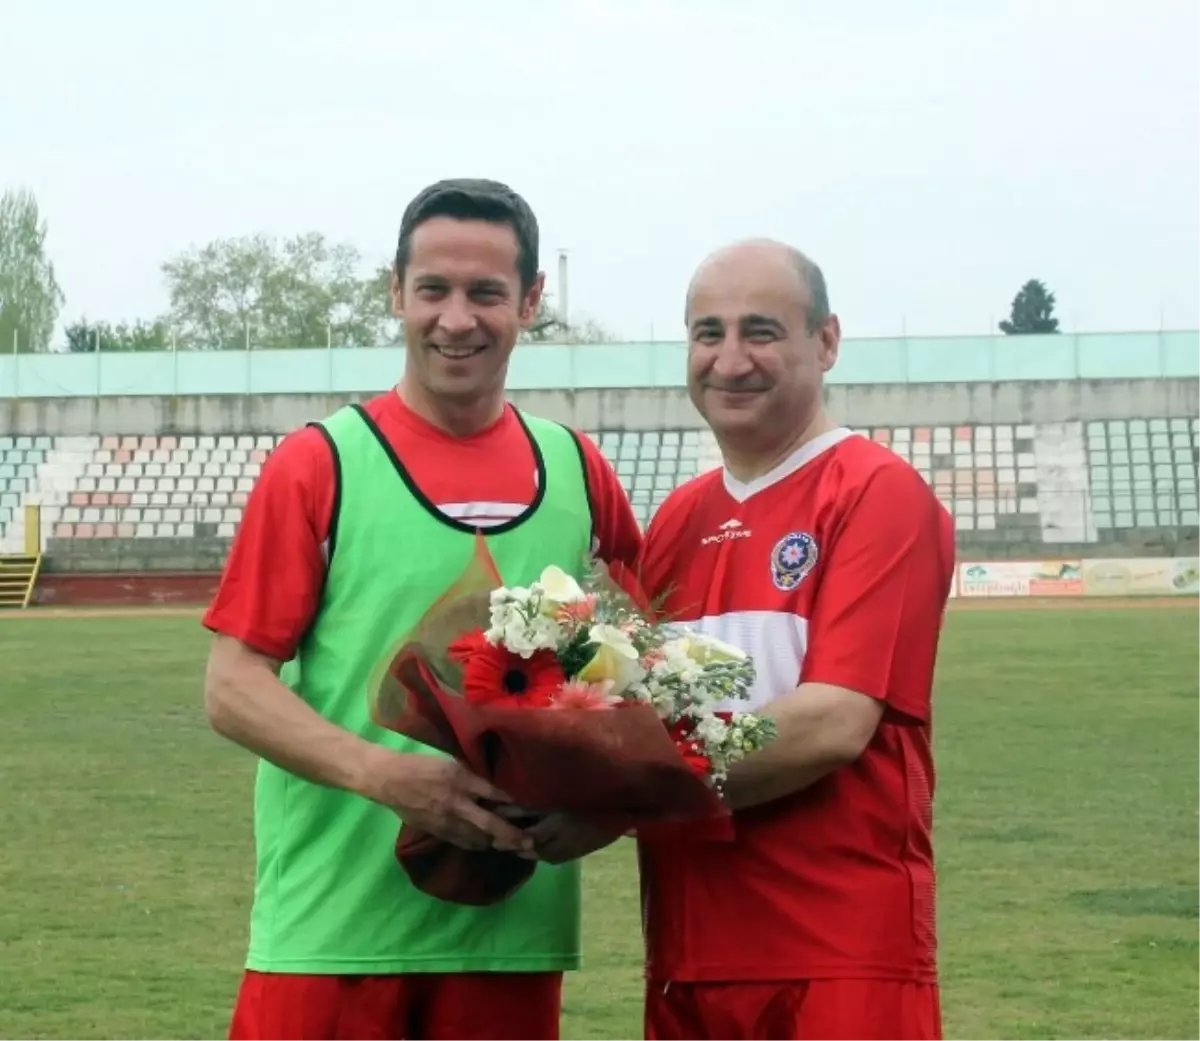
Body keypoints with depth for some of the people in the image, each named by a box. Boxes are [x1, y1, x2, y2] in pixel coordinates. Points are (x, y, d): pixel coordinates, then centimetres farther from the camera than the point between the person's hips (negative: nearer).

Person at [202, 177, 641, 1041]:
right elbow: (233, 687, -6)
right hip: (335, 926, -3)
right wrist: (386, 775, -21)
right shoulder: (320, 465, -3)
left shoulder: (577, 472, 8)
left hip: (513, 928, 3)